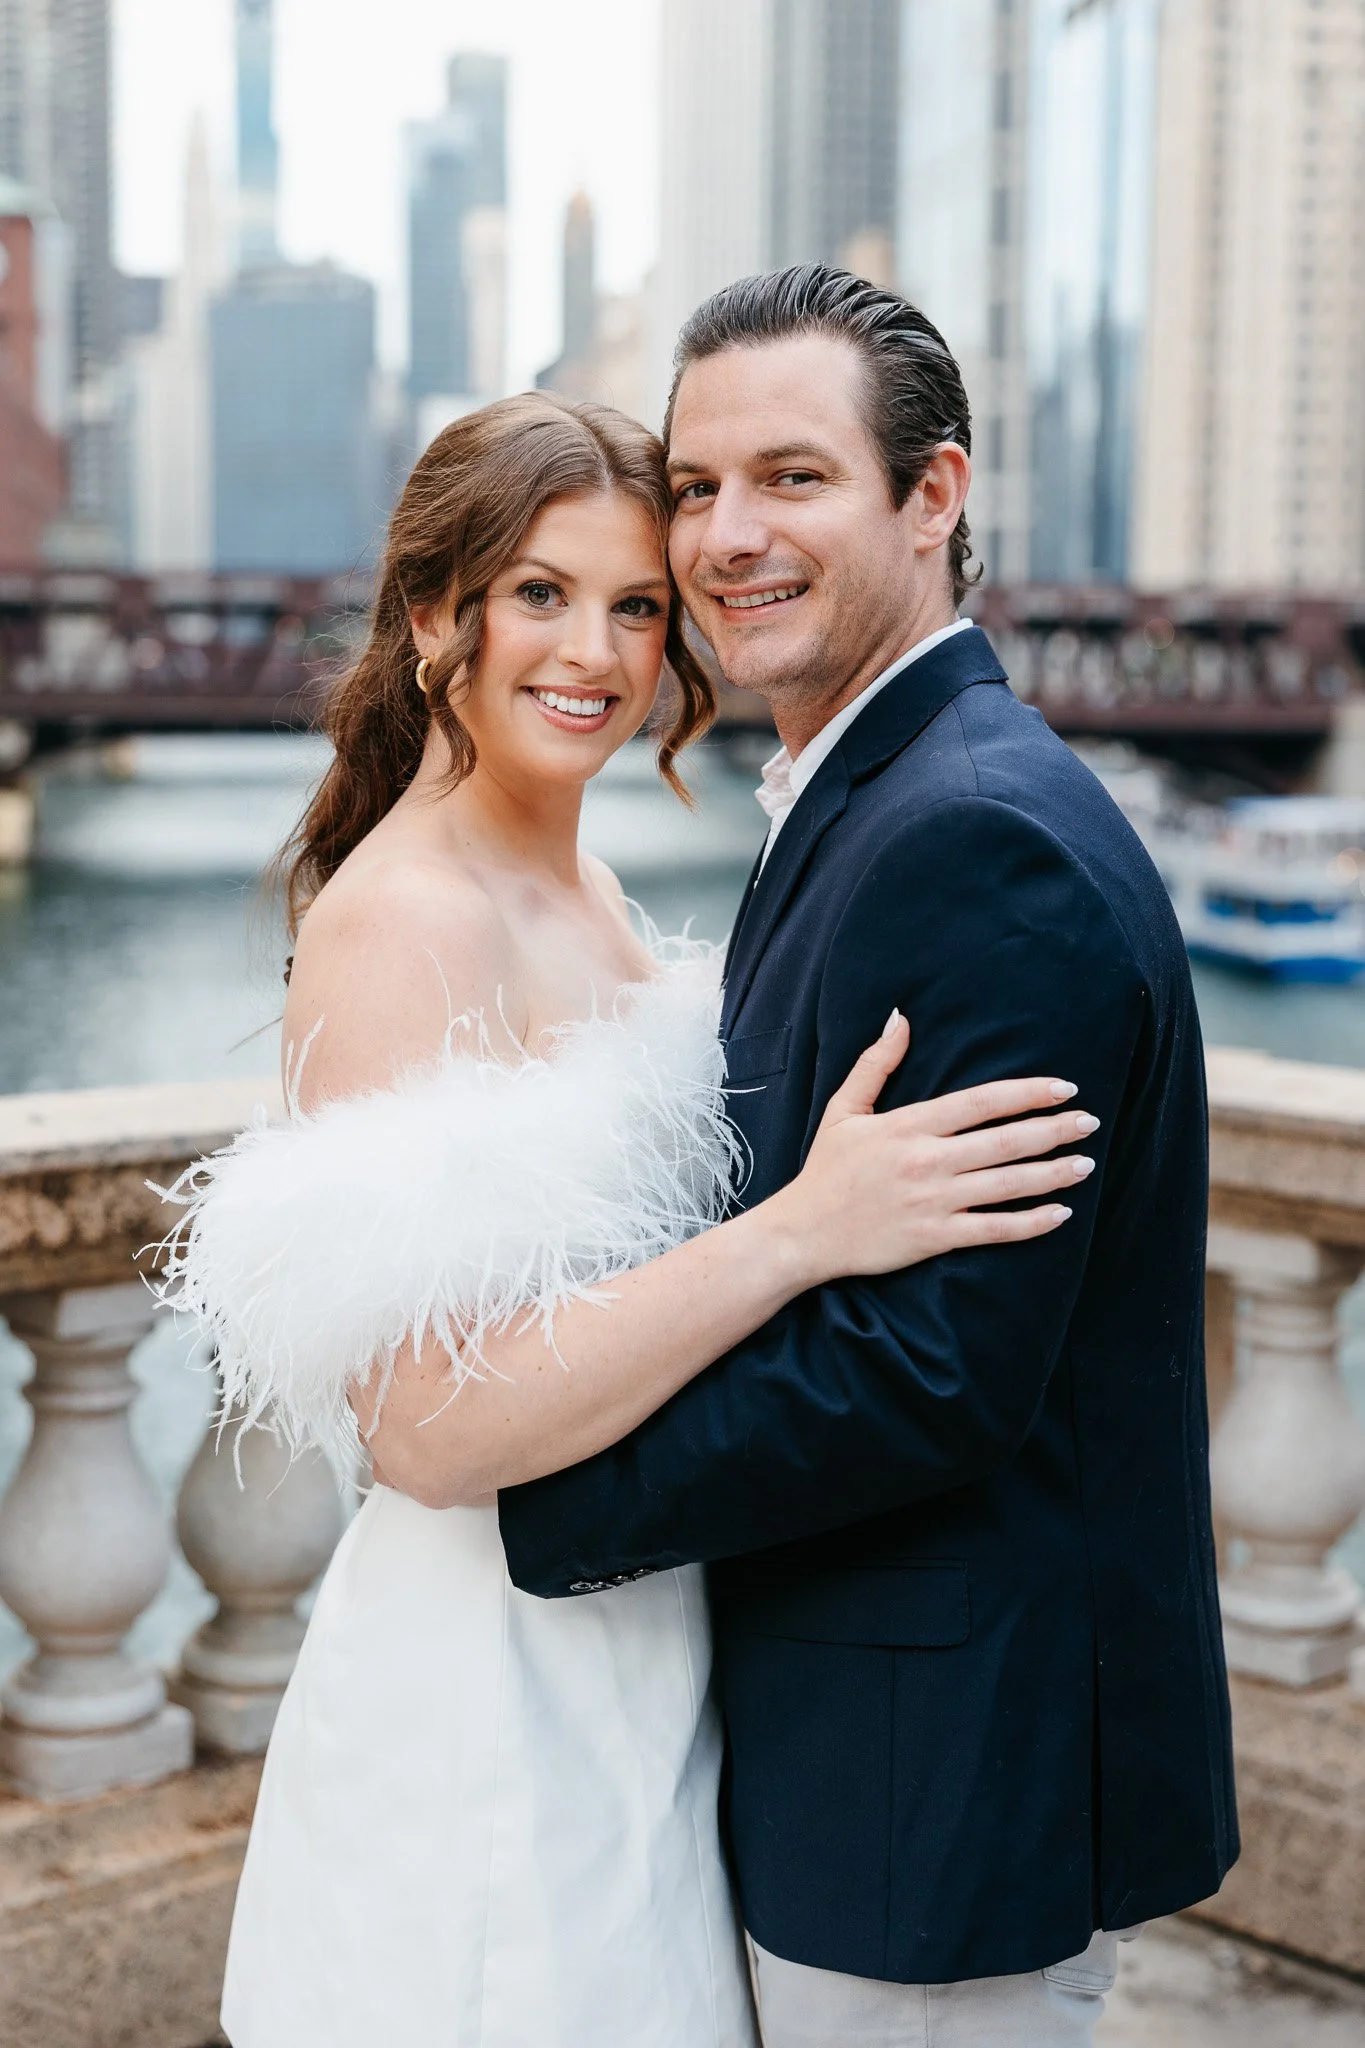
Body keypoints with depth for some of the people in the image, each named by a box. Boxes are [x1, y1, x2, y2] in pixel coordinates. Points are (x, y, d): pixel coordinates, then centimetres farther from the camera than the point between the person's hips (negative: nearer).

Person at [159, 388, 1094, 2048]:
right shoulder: (397, 922, -20)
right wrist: (802, 1227, -31)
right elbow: (430, 1426, -27)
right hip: (495, 1689, -8)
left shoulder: (580, 886, 7)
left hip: (645, 1656, 9)